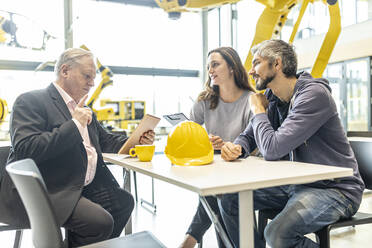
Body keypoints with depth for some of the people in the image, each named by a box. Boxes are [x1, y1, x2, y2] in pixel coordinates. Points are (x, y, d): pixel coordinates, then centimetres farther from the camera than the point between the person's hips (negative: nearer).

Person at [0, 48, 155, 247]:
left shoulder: (81, 107, 18)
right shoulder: (30, 101, -9)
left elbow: (104, 140, 22)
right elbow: (25, 149, -23)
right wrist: (74, 124, -20)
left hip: (83, 186, 9)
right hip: (46, 191, -9)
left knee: (124, 200, 1)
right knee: (100, 221, -23)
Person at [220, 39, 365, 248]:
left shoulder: (314, 94, -21)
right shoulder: (273, 98, 6)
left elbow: (272, 149, -28)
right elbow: (249, 135, 13)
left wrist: (258, 111, -10)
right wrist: (236, 148, -13)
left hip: (336, 189, -8)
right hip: (297, 183, 8)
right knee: (230, 200, -1)